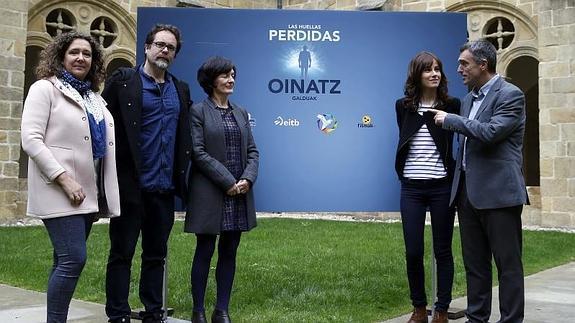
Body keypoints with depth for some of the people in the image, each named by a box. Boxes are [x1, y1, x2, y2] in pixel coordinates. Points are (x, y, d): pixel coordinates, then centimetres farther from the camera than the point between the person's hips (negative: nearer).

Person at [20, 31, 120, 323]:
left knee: (66, 261, 8)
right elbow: (30, 139, -11)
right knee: (74, 259, -14)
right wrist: (65, 180, -18)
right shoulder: (45, 88, -1)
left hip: (89, 192, 6)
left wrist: (102, 193, 13)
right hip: (60, 191, -6)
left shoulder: (94, 97, 18)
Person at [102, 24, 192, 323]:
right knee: (122, 252, 3)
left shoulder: (181, 89, 14)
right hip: (131, 185, -5)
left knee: (156, 254, 12)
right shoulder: (123, 80, -1)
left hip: (164, 187, 5)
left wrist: (180, 175, 10)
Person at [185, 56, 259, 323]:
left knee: (229, 253, 9)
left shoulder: (241, 113, 15)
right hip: (210, 194, -5)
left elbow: (252, 151, 10)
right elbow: (198, 152, -11)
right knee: (205, 251, 3)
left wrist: (247, 179, -7)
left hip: (240, 193, 5)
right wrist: (228, 182, -15)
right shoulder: (198, 112, -2)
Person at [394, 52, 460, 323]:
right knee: (413, 252, 3)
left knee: (442, 251, 6)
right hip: (411, 188, 2)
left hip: (442, 186, -2)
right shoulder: (403, 107, 5)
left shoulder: (451, 105, -1)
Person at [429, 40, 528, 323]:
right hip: (468, 191, 8)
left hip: (498, 192, -8)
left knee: (508, 264, 1)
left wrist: (450, 120, -11)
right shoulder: (469, 99, 17)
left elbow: (491, 132, -21)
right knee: (474, 264, 13)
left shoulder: (510, 95, -7)